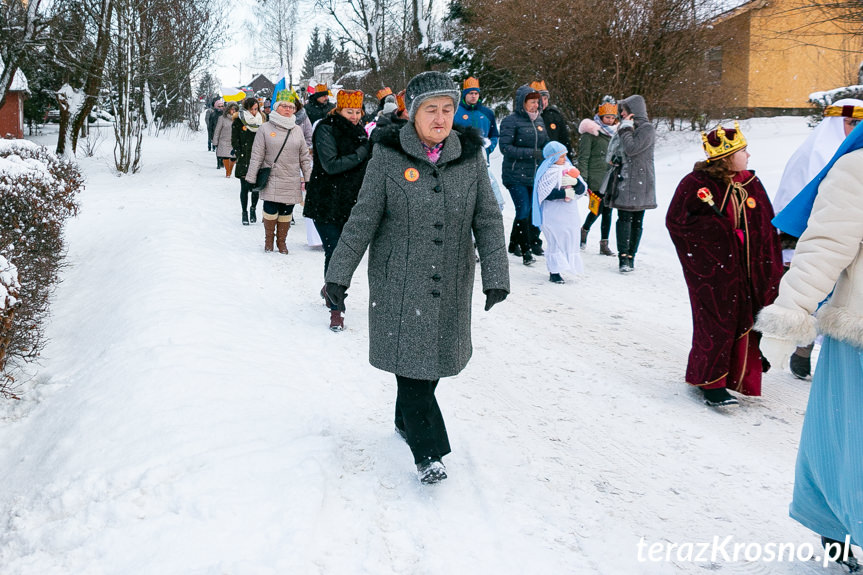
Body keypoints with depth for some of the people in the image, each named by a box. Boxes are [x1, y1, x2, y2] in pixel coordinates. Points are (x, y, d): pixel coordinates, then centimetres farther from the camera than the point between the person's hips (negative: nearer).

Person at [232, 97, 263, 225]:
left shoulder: (260, 120, 9)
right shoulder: (238, 122, 0)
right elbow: (235, 141, 0)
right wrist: (241, 156, -8)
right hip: (244, 161, -2)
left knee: (256, 186, -1)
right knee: (245, 188, 2)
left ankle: (253, 208, 22)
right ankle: (245, 212, 15)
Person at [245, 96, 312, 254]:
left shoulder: (297, 130, 8)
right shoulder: (265, 128, -1)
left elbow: (304, 156, 12)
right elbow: (257, 155, 0)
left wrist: (307, 178, 8)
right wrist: (251, 178, -2)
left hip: (292, 182, 2)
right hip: (271, 180, -2)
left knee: (286, 212, 5)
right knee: (270, 210, -2)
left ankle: (281, 240, 21)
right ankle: (269, 239, 19)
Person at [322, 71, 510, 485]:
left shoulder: (470, 156, 0)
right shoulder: (389, 156, -8)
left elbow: (488, 219, 2)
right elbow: (362, 219, -5)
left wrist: (495, 274, -7)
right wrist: (339, 273, -6)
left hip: (451, 283, 3)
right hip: (399, 283, -3)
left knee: (436, 356, 14)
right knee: (410, 359, -4)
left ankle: (407, 420, 39)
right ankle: (428, 450, 5)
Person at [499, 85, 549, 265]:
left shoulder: (539, 120, 13)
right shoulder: (511, 121, -7)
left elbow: (545, 144, 23)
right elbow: (505, 147, -14)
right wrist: (530, 153, -19)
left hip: (536, 175, 6)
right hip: (516, 175, -6)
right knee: (523, 211, -11)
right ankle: (525, 250, -2)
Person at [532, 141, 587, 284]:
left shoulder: (569, 169, 11)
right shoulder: (548, 172, -8)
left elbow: (582, 189, 9)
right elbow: (545, 193, -18)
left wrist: (575, 182, -12)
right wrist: (564, 193, -18)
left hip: (570, 212, 7)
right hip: (553, 214, -7)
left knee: (570, 239, 8)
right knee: (556, 241, -7)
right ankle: (554, 273, 0)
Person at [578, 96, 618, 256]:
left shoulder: (615, 132, 14)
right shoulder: (590, 132, -5)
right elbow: (583, 157, -6)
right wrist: (583, 180, -12)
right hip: (596, 178, -5)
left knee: (608, 210, 4)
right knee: (598, 208, -8)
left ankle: (604, 244, 11)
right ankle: (584, 230, 20)